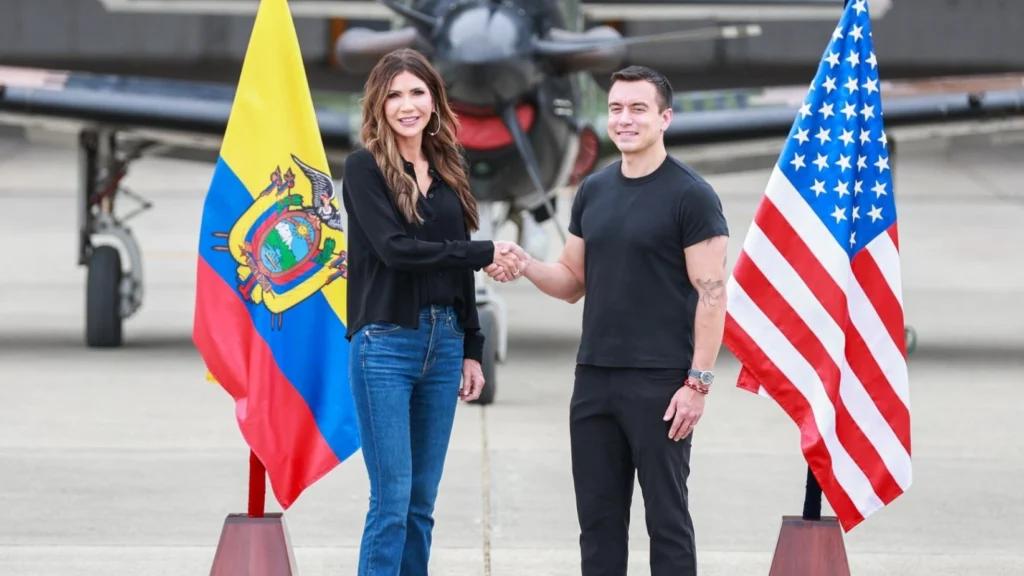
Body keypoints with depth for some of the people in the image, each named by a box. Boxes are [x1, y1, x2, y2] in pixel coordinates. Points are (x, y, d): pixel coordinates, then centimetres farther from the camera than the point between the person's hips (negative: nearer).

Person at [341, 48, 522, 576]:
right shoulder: (365, 167, -5)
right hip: (385, 345, -6)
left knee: (422, 502, 7)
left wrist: (471, 349, 13)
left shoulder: (448, 171, 13)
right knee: (392, 500, -8)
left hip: (443, 344, 6)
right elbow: (394, 248, -16)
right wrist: (487, 253, -13)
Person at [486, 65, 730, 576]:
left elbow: (712, 293, -10)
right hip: (594, 379, 6)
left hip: (659, 382, -6)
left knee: (666, 516, -2)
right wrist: (524, 264, -2)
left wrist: (698, 381, -16)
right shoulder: (593, 192, 12)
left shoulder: (691, 196, -7)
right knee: (598, 518, 9)